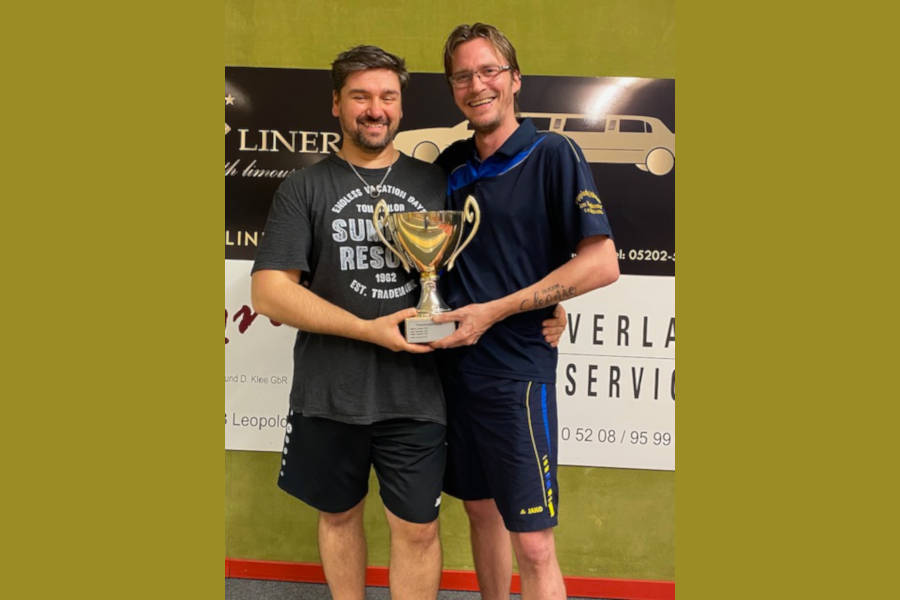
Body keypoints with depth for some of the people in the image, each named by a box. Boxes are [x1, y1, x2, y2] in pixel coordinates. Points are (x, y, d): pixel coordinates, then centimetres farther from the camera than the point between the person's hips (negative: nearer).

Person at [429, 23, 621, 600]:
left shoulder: (554, 154, -7)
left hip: (517, 370, -6)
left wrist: (494, 311, -16)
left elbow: (602, 263, -14)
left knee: (532, 543, -1)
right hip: (455, 364, 6)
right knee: (480, 509, 19)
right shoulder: (452, 163, 10)